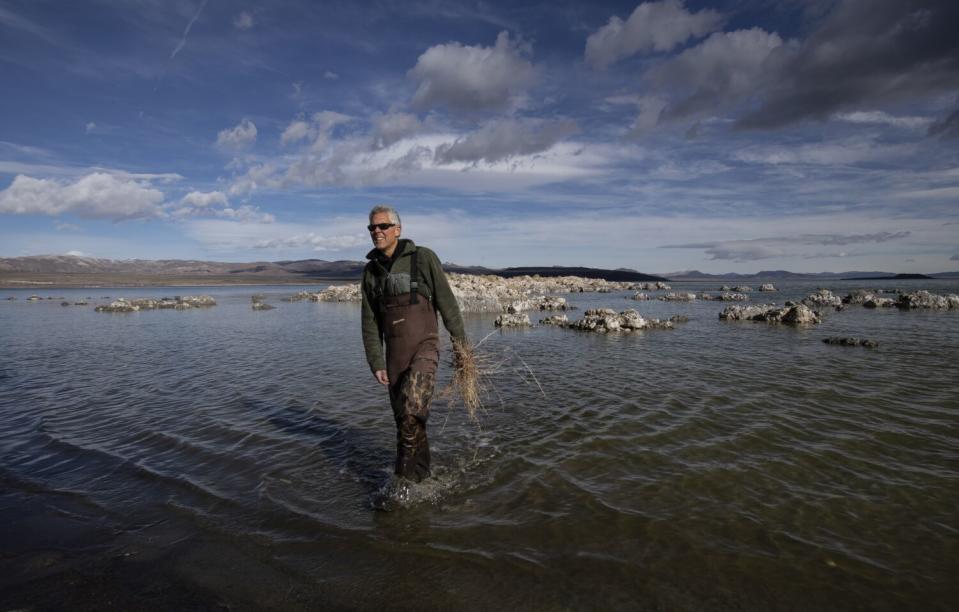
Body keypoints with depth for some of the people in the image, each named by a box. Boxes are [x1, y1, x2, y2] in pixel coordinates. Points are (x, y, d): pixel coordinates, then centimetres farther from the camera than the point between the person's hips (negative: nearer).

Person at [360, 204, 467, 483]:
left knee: (412, 410, -22)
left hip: (425, 347, -4)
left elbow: (447, 302, -2)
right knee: (404, 418, 11)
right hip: (394, 354, 5)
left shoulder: (423, 258, -7)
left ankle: (405, 472, -1)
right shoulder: (371, 271, 6)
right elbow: (370, 323, 6)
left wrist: (460, 341, 2)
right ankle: (420, 474, 31)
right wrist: (376, 364, 1)